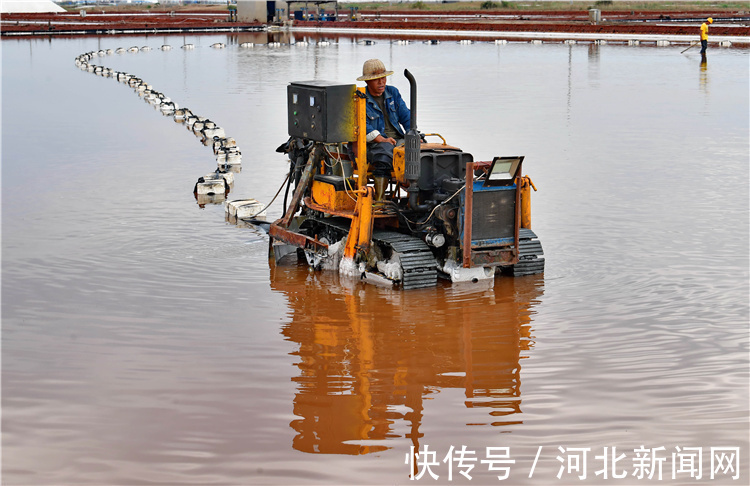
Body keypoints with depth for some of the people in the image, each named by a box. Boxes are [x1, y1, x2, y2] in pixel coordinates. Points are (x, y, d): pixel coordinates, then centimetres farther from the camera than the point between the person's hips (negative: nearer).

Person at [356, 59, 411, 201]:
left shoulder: (393, 93, 18)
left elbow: (405, 116, 17)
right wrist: (382, 140, -25)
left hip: (398, 139, 5)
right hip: (374, 143, -5)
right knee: (385, 154, -39)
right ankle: (378, 200, -38)